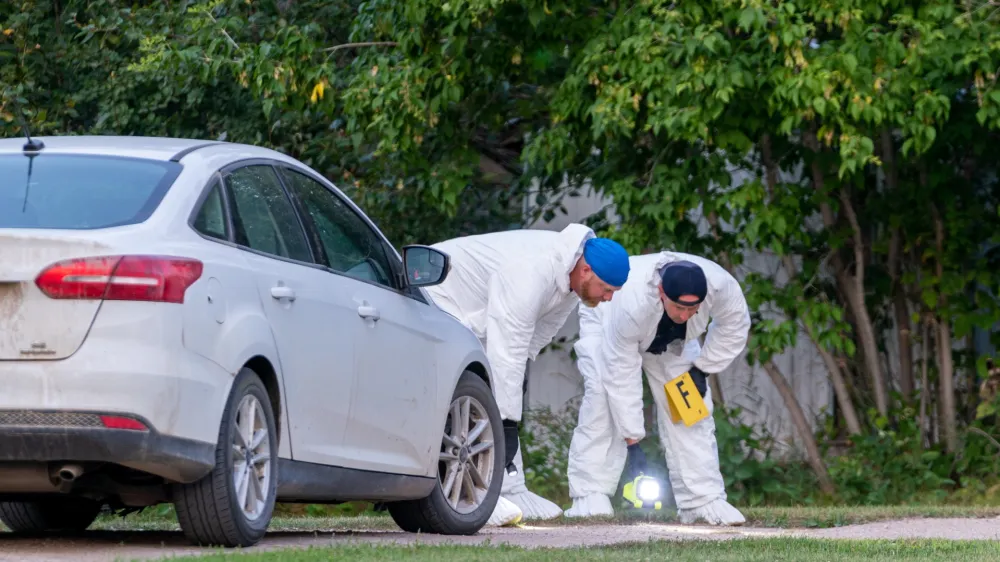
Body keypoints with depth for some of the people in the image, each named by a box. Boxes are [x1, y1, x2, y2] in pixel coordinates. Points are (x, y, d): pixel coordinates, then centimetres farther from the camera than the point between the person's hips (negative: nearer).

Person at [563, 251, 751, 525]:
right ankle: (591, 497, -23)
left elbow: (734, 325, -14)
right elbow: (622, 377, -40)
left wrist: (702, 369, -16)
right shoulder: (630, 304, -47)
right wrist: (632, 444, -37)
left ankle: (704, 501, -7)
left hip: (670, 338, 4)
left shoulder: (720, 284, -38)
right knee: (602, 398, -26)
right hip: (606, 325, -4)